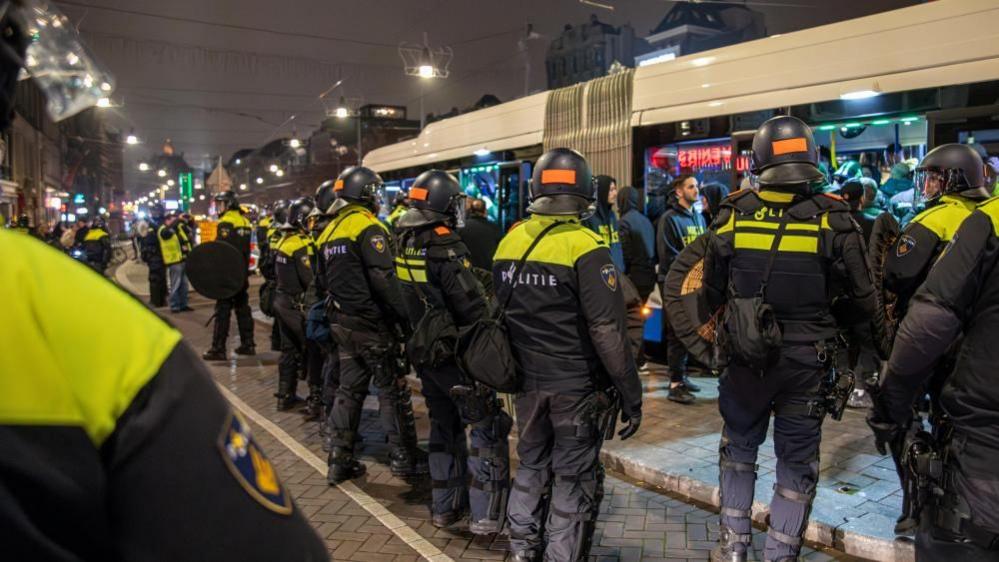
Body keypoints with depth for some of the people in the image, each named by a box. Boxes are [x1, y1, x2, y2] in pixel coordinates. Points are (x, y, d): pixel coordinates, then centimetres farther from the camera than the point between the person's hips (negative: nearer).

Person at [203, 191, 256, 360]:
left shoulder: (226, 222, -13)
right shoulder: (245, 222, 12)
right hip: (243, 273, 8)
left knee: (223, 310, -4)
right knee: (243, 308, 14)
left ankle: (218, 349, -3)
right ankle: (248, 345, 18)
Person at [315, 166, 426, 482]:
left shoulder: (330, 230, 13)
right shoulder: (368, 228, -15)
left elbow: (325, 279, 18)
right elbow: (384, 279, -23)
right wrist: (404, 318, -19)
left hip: (341, 322, 8)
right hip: (371, 324, -8)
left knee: (350, 388, 15)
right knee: (392, 389, 3)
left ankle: (341, 459, 19)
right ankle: (404, 458, 12)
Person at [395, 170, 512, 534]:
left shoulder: (405, 244, 4)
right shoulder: (444, 247, -20)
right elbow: (472, 306, -21)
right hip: (456, 354, -8)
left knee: (444, 426, 20)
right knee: (488, 429, 2)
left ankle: (445, 507, 29)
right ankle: (485, 516, 3)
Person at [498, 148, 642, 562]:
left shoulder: (509, 242, 2)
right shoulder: (586, 248, -17)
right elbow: (608, 332, -20)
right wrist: (631, 395, -11)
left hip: (528, 382, 6)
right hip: (577, 387, -6)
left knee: (532, 465, 22)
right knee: (574, 479, 9)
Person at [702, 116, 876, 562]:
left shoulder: (732, 216, -9)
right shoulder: (833, 220, -13)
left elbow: (712, 294, 2)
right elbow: (863, 301, -7)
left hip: (744, 357, 2)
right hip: (806, 362, -1)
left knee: (739, 445, 21)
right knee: (796, 462, 14)